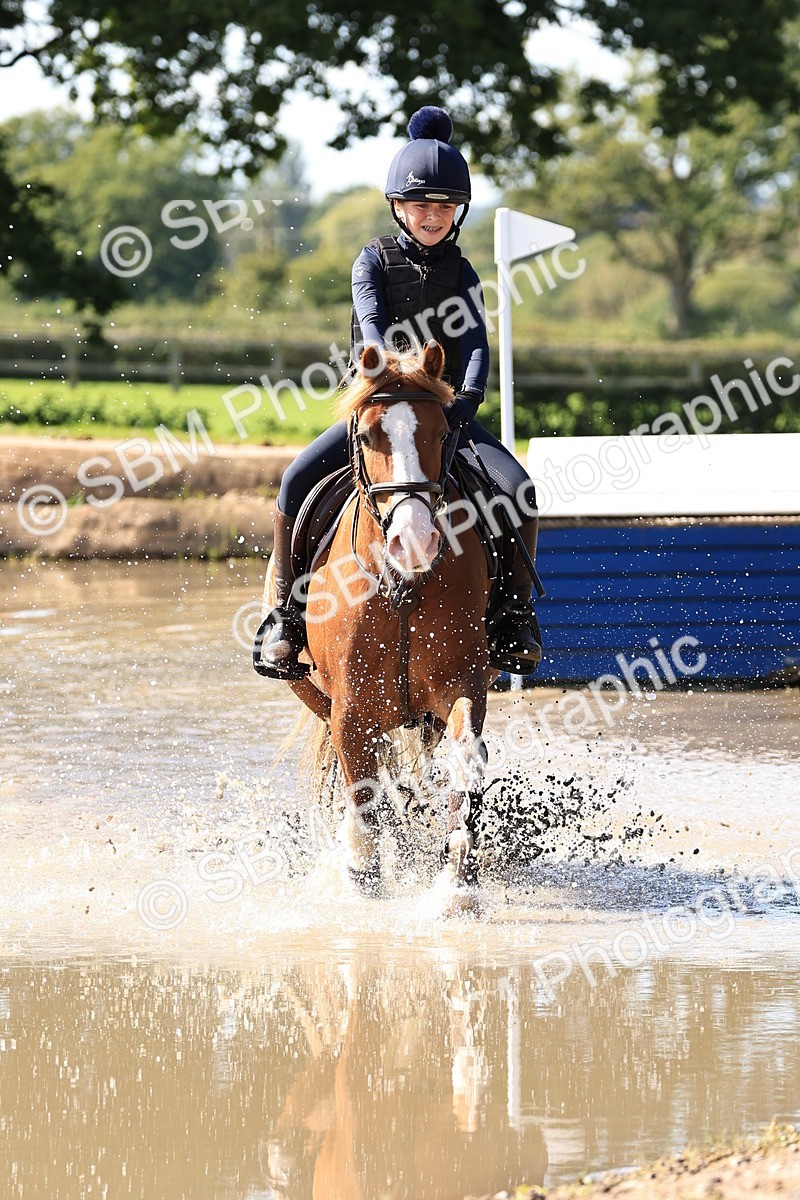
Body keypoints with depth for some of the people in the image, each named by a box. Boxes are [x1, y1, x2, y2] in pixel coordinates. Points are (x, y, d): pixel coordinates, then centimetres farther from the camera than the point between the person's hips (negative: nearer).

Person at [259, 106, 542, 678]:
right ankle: (286, 612, -10)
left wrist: (469, 395, -27)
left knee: (519, 489, -23)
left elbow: (477, 342, -6)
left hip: (446, 411, 1)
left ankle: (516, 614, -8)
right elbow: (372, 326, -13)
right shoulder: (375, 261, 3)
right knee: (296, 483, -24)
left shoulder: (462, 273, 8)